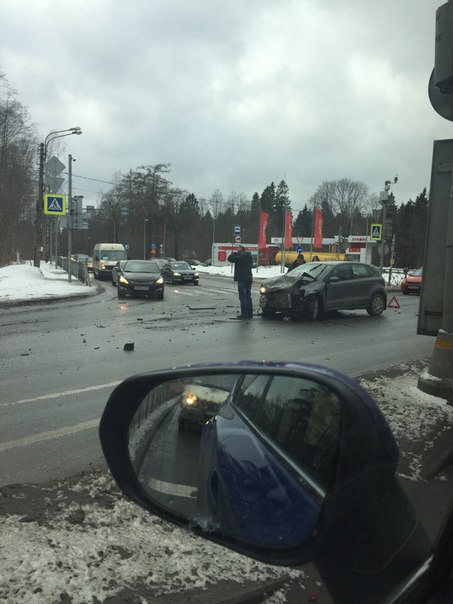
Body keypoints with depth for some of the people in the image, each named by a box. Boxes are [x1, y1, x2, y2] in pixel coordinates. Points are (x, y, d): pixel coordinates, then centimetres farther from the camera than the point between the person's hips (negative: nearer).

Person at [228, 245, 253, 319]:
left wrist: (233, 253, 2)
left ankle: (244, 314, -5)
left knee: (243, 297, -5)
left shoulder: (241, 257, -16)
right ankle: (250, 313, 18)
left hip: (242, 280, -9)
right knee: (248, 297, 14)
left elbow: (230, 258, -17)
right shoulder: (249, 257, 12)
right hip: (249, 279, 9)